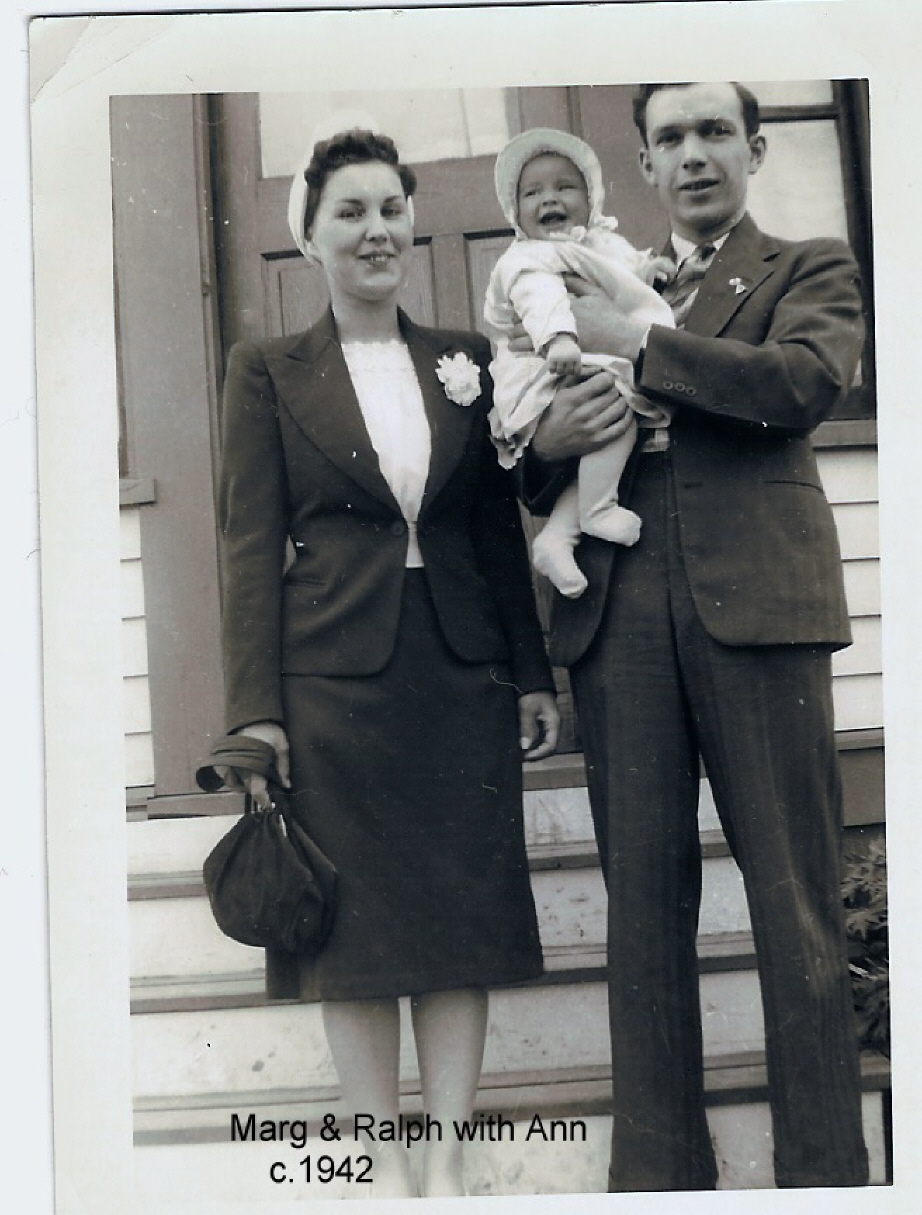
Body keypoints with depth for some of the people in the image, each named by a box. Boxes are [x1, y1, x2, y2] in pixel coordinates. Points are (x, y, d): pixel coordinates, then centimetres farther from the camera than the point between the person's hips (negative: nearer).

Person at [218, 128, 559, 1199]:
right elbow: (251, 546, -1)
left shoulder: (466, 360, 10)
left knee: (463, 916, 5)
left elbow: (501, 529, 10)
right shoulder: (267, 372, 4)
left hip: (464, 675, 3)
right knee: (353, 924, 4)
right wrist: (256, 710, -7)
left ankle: (447, 1161, 18)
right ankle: (386, 1164, 19)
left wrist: (534, 674, 5)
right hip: (334, 678, -2)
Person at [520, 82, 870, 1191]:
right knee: (641, 900, 3)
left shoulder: (809, 269, 15)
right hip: (618, 610, 3)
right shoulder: (607, 287, 23)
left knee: (794, 901, -2)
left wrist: (633, 344, -6)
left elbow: (807, 381, -8)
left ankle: (825, 1168, 8)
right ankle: (657, 1166, 12)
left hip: (754, 598, -2)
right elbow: (532, 477, 21)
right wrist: (547, 439, -2)